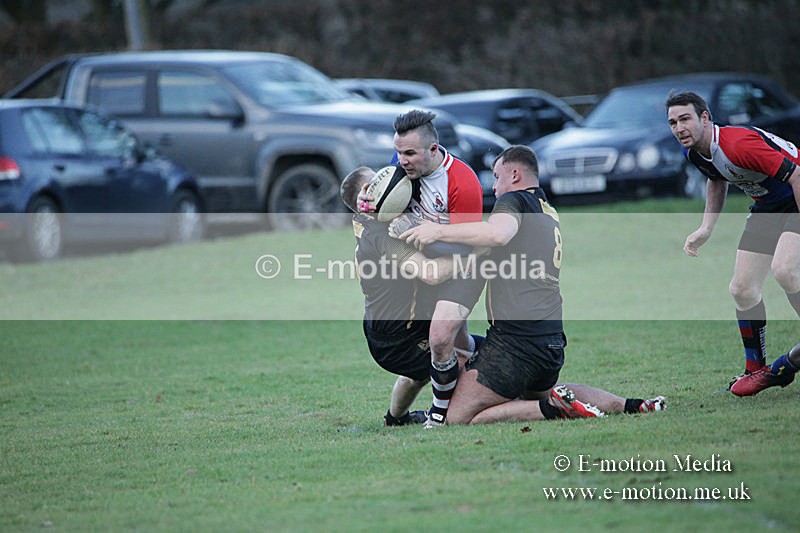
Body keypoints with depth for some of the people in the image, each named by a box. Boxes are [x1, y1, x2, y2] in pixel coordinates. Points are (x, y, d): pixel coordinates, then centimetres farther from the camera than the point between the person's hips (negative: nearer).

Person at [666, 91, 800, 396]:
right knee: (742, 289, 1)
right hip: (767, 208, 9)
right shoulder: (695, 153, -3)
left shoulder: (739, 144, -32)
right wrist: (706, 229, 12)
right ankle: (756, 369, 16)